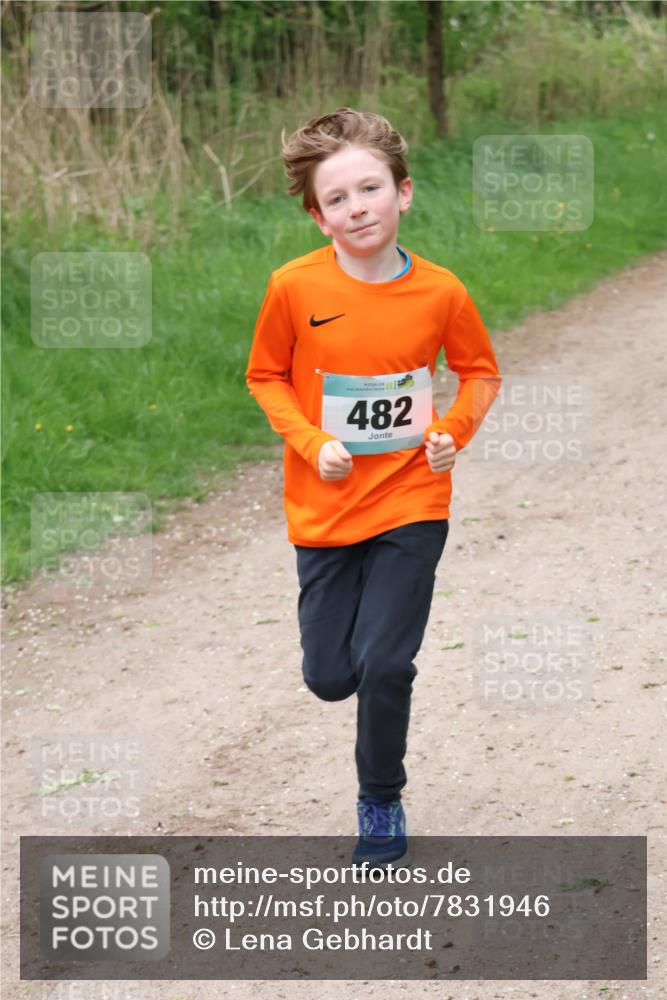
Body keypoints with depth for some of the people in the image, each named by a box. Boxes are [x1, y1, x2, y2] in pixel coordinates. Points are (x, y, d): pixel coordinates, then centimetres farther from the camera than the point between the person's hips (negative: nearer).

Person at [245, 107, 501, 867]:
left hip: (410, 503, -1)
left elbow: (480, 372, 7)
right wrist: (313, 442, -13)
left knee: (385, 667, -7)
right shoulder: (294, 288, -12)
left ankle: (382, 802, 19)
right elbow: (266, 376, 2)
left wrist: (453, 431, -10)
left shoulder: (440, 292, -10)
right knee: (329, 677, 6)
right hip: (325, 510, 1)